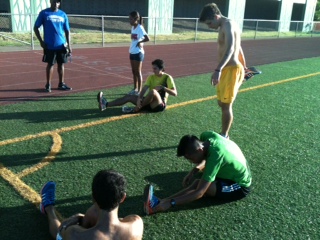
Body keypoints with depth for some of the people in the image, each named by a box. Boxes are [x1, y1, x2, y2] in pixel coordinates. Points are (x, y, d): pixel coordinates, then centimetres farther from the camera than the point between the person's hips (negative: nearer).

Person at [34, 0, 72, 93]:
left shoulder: (63, 14, 9)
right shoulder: (44, 13, 1)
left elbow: (67, 31, 11)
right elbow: (35, 28, 3)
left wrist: (69, 44, 4)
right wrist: (41, 41, -6)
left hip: (62, 45, 3)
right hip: (49, 45, -3)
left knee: (61, 64, 7)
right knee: (50, 64, 2)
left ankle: (61, 84, 18)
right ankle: (48, 84, 12)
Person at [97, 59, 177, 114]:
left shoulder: (167, 77, -7)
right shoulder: (151, 77, 9)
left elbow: (175, 93, -16)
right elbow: (144, 89, -5)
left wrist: (162, 87, -26)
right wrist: (139, 98, -24)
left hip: (160, 105, -6)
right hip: (150, 103, 6)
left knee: (153, 91, -37)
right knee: (129, 96, -5)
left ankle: (135, 109, -23)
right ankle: (106, 104, -13)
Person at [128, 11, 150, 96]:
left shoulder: (140, 28, -15)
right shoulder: (133, 28, 9)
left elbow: (147, 38, -26)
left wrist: (140, 42, -14)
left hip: (138, 53, -8)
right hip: (132, 52, 8)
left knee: (138, 72, -1)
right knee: (134, 72, 14)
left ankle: (139, 90, 7)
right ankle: (135, 89, 24)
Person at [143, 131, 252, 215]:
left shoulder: (215, 156, -37)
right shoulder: (207, 136, -16)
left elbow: (199, 193, -38)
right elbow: (205, 158, 7)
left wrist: (171, 202, -38)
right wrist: (194, 171, -8)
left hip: (240, 186, -9)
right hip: (239, 172, 10)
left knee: (198, 184, -27)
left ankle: (157, 206, -29)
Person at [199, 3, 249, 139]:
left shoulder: (228, 25, -17)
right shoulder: (226, 26, 15)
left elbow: (230, 49, -35)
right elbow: (238, 48, 26)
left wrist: (218, 70, -47)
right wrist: (243, 66, 37)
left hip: (231, 70, -10)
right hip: (226, 69, 11)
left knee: (226, 105, -2)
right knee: (221, 103, 16)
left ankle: (223, 137, 9)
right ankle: (224, 134, 28)